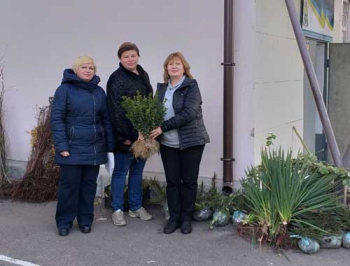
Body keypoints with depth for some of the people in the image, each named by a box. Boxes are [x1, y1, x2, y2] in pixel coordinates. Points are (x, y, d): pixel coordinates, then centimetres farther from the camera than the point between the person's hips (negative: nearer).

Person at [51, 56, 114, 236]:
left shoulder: (99, 91, 10)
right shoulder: (65, 89, -4)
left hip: (95, 148, 4)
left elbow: (106, 119, 11)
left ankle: (85, 220, 23)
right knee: (69, 185, 1)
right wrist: (61, 145, -15)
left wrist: (110, 144, 6)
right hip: (72, 148, -4)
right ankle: (64, 222, 16)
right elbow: (56, 118, -8)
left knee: (89, 185, 10)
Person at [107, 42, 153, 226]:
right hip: (125, 135, -7)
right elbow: (117, 111, -18)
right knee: (121, 172, 4)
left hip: (143, 133, 7)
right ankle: (117, 210, 15)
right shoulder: (117, 79, -12)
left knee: (137, 171, 15)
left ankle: (136, 207, 27)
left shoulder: (143, 75, 11)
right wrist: (129, 135, -20)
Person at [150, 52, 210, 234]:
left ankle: (186, 218, 17)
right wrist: (152, 131, -9)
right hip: (168, 143, 4)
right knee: (172, 181, 8)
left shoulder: (191, 87, -9)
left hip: (191, 141, -4)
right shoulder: (161, 88, 8)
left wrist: (163, 128, -22)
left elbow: (188, 114, -20)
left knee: (189, 180, 4)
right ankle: (174, 218, 19)